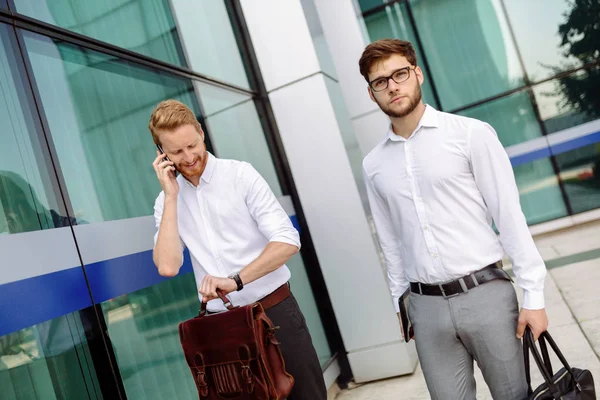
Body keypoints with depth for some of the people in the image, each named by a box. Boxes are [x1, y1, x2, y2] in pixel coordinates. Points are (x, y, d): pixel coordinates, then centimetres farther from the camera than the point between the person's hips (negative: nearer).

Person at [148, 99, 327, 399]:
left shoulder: (240, 175, -5)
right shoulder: (167, 202, 5)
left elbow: (288, 241, -13)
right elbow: (167, 267, -11)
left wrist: (236, 280, -24)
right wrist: (171, 196, -11)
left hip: (274, 311, -2)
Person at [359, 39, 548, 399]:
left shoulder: (471, 134, -4)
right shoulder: (373, 165, 6)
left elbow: (510, 215, -6)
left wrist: (533, 294, -7)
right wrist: (400, 302, 13)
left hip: (485, 293, -2)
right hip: (427, 307, 3)